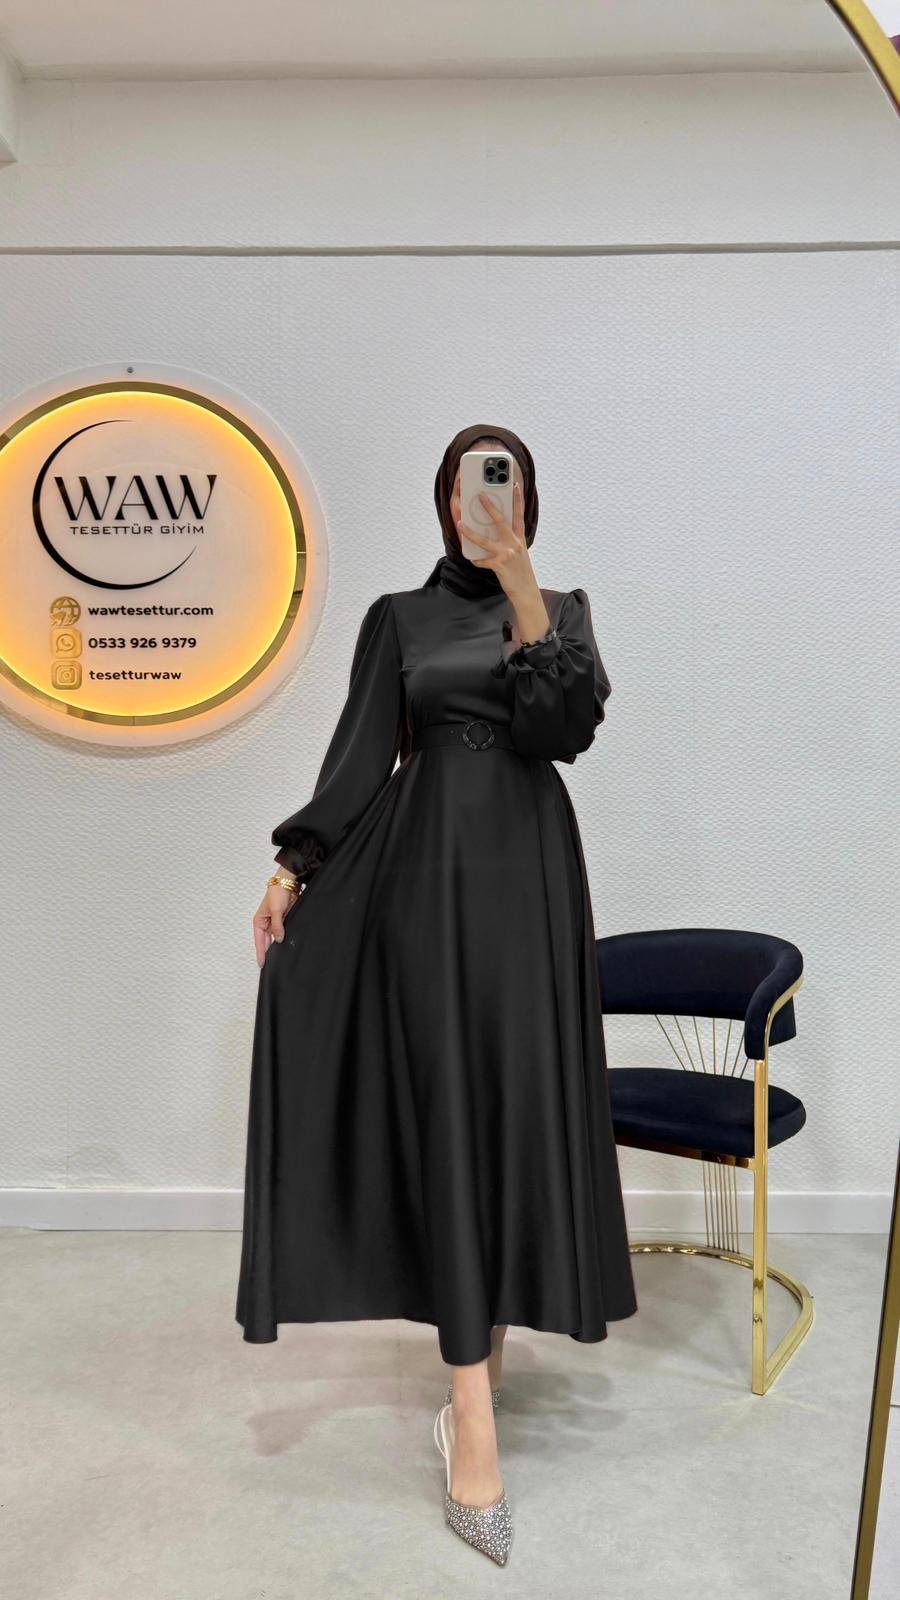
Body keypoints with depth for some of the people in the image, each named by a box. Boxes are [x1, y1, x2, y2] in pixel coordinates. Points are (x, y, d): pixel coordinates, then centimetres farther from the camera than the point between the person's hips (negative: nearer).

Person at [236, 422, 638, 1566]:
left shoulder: (562, 607, 11)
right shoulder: (398, 616, 10)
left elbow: (565, 728, -6)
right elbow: (359, 751, 1)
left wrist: (522, 594, -13)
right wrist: (295, 865, -10)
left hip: (528, 868, 2)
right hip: (428, 868, -1)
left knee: (520, 1105, 2)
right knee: (450, 1109, -7)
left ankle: (479, 1363, 21)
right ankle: (475, 1429, -4)